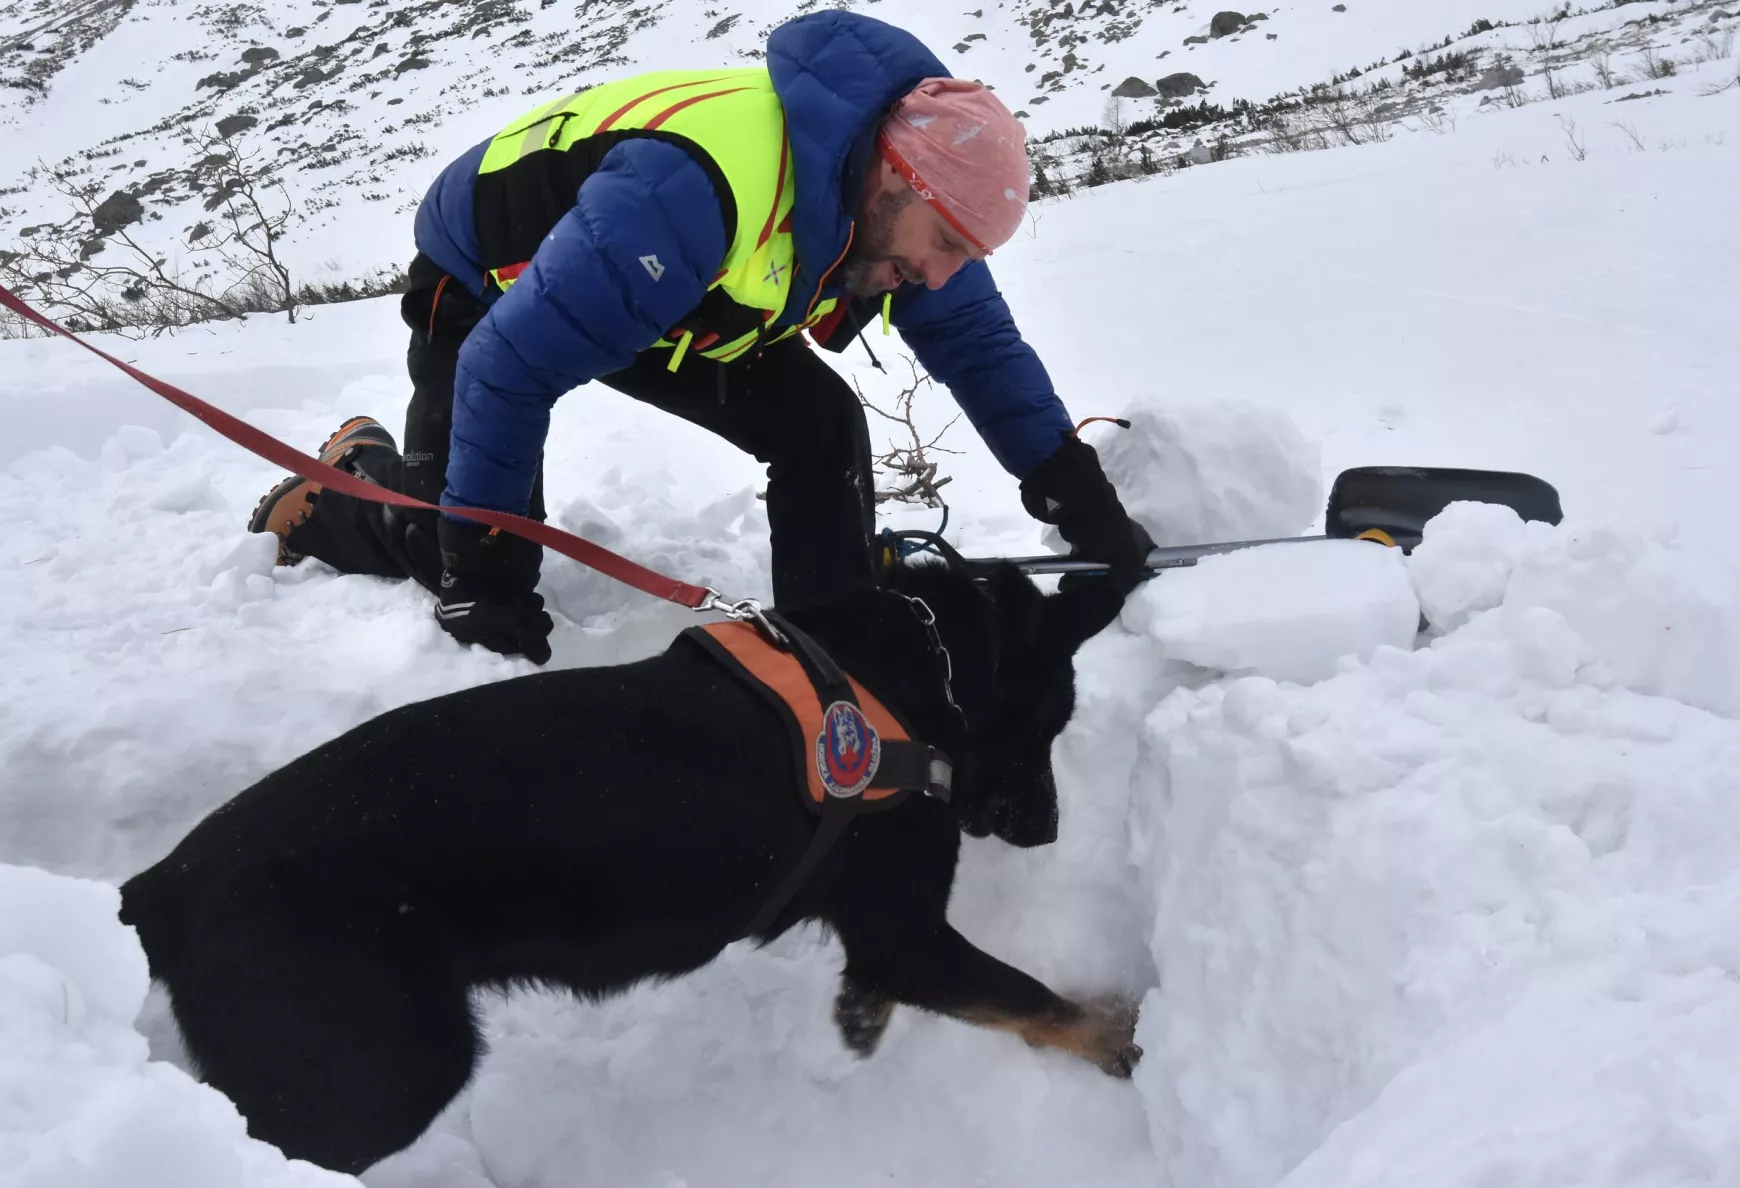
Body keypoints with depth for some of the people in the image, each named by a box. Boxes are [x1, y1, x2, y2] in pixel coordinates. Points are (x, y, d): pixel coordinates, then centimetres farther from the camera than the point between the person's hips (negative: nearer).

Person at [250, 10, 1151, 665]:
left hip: (673, 300, 6)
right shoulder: (688, 194, -44)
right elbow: (507, 364, -39)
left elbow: (979, 343, -4)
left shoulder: (890, 205, -19)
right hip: (489, 280, -6)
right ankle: (346, 488, 23)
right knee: (463, 552, -8)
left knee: (822, 428, -11)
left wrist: (1075, 493, -9)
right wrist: (480, 562, -31)